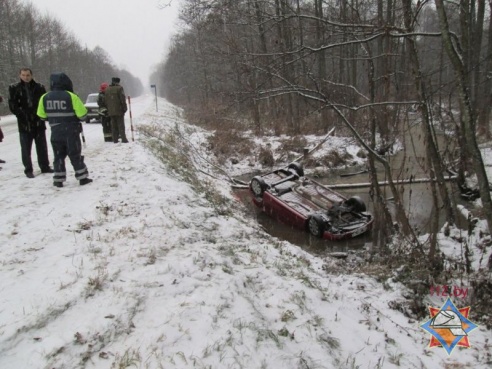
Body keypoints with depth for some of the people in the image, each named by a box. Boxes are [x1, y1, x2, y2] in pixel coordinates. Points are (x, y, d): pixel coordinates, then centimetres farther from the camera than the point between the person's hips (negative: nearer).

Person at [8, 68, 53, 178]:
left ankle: (45, 166, 23)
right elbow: (12, 106, -1)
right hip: (24, 123, -1)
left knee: (42, 147, 11)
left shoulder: (39, 87, 3)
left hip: (39, 122, 2)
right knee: (26, 148, 3)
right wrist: (22, 115, -12)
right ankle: (28, 170, 12)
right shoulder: (14, 89, 0)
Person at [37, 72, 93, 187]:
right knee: (75, 156, 6)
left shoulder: (45, 97, -1)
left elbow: (41, 115, 6)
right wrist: (76, 118, 10)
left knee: (58, 156, 13)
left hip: (55, 133, 3)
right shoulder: (71, 96, -14)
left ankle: (58, 180, 14)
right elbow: (82, 113, -13)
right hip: (71, 132, -3)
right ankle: (82, 178, 9)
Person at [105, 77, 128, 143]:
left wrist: (108, 109, 17)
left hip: (111, 111, 5)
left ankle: (115, 139, 9)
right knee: (121, 125, -2)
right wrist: (124, 108, -6)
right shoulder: (119, 88, -8)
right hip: (119, 110, -5)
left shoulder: (107, 89, 11)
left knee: (114, 125, 9)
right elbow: (123, 99, -13)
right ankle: (123, 139, -5)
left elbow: (106, 100, 13)